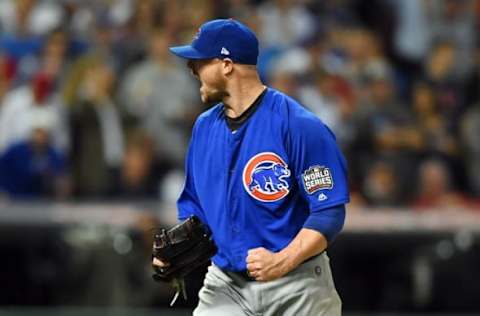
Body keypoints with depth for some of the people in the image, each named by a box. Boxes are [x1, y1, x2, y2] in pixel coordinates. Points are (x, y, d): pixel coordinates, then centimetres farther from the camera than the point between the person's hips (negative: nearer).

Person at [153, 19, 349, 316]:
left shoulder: (298, 125, -14)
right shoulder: (204, 127, 8)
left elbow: (329, 212, -18)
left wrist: (283, 261, -31)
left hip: (295, 288, -5)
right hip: (225, 285, 5)